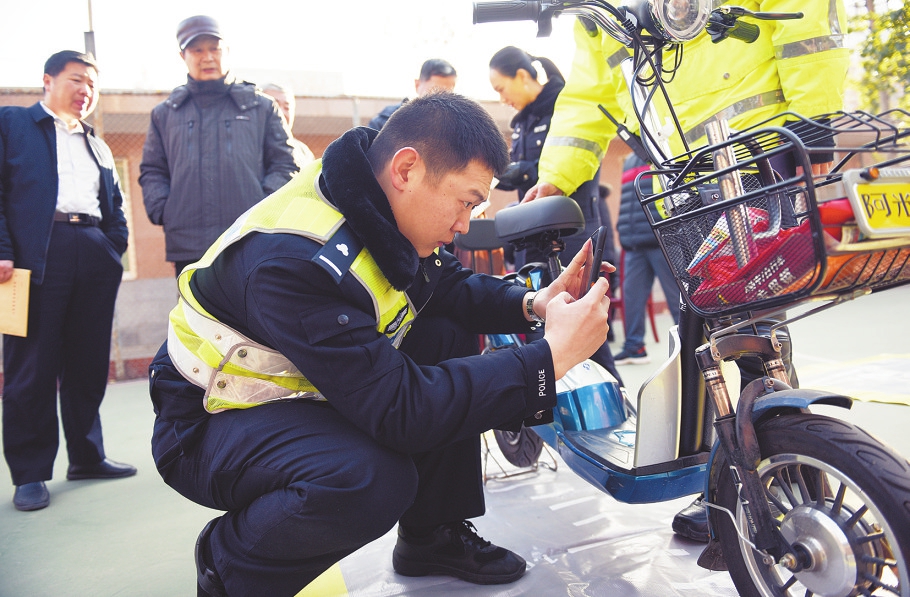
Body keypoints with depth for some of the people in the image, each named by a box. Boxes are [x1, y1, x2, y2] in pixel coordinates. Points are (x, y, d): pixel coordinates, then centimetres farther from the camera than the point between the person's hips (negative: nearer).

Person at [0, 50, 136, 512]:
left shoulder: (98, 145, 25)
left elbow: (114, 205, 23)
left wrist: (114, 248, 6)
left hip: (95, 259, 5)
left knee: (89, 364, 8)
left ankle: (87, 456, 20)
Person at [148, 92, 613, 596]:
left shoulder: (378, 208, -7)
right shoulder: (294, 258, -34)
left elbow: (446, 286, 8)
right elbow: (400, 410, -36)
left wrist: (530, 304, -12)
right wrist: (552, 357, -34)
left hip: (303, 393, 9)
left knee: (451, 334, -1)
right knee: (373, 478, -35)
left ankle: (434, 535, 9)